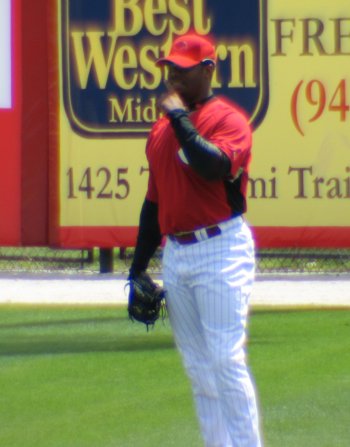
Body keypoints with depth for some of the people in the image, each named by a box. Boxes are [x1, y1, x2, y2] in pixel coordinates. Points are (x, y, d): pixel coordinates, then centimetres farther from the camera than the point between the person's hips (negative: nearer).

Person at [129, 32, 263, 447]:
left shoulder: (228, 118, -6)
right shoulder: (162, 128, 16)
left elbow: (215, 166, -28)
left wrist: (180, 118, -19)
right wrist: (138, 268, 18)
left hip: (221, 249, -7)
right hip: (175, 253, 7)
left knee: (225, 360, -11)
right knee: (197, 366, 8)